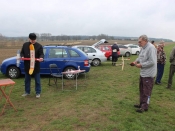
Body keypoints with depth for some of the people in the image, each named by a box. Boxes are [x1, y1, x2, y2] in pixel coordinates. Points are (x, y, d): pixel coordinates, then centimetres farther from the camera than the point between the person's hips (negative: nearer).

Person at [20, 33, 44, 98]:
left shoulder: (39, 46, -5)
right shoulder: (25, 45, 6)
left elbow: (41, 54, -11)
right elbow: (22, 52, 13)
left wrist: (41, 57, -34)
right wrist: (22, 56, -10)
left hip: (36, 66, -4)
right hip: (27, 66, 4)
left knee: (37, 80, 4)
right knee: (27, 80, 15)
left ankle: (38, 92, 15)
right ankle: (27, 91, 31)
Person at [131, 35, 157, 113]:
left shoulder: (151, 48, -20)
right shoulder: (143, 48, 10)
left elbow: (152, 62, -25)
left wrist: (141, 65, -19)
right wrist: (136, 61, 2)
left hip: (148, 74, -10)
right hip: (143, 73, 10)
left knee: (146, 91, 0)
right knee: (141, 89, 18)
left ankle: (145, 106, 11)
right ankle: (142, 104, 31)